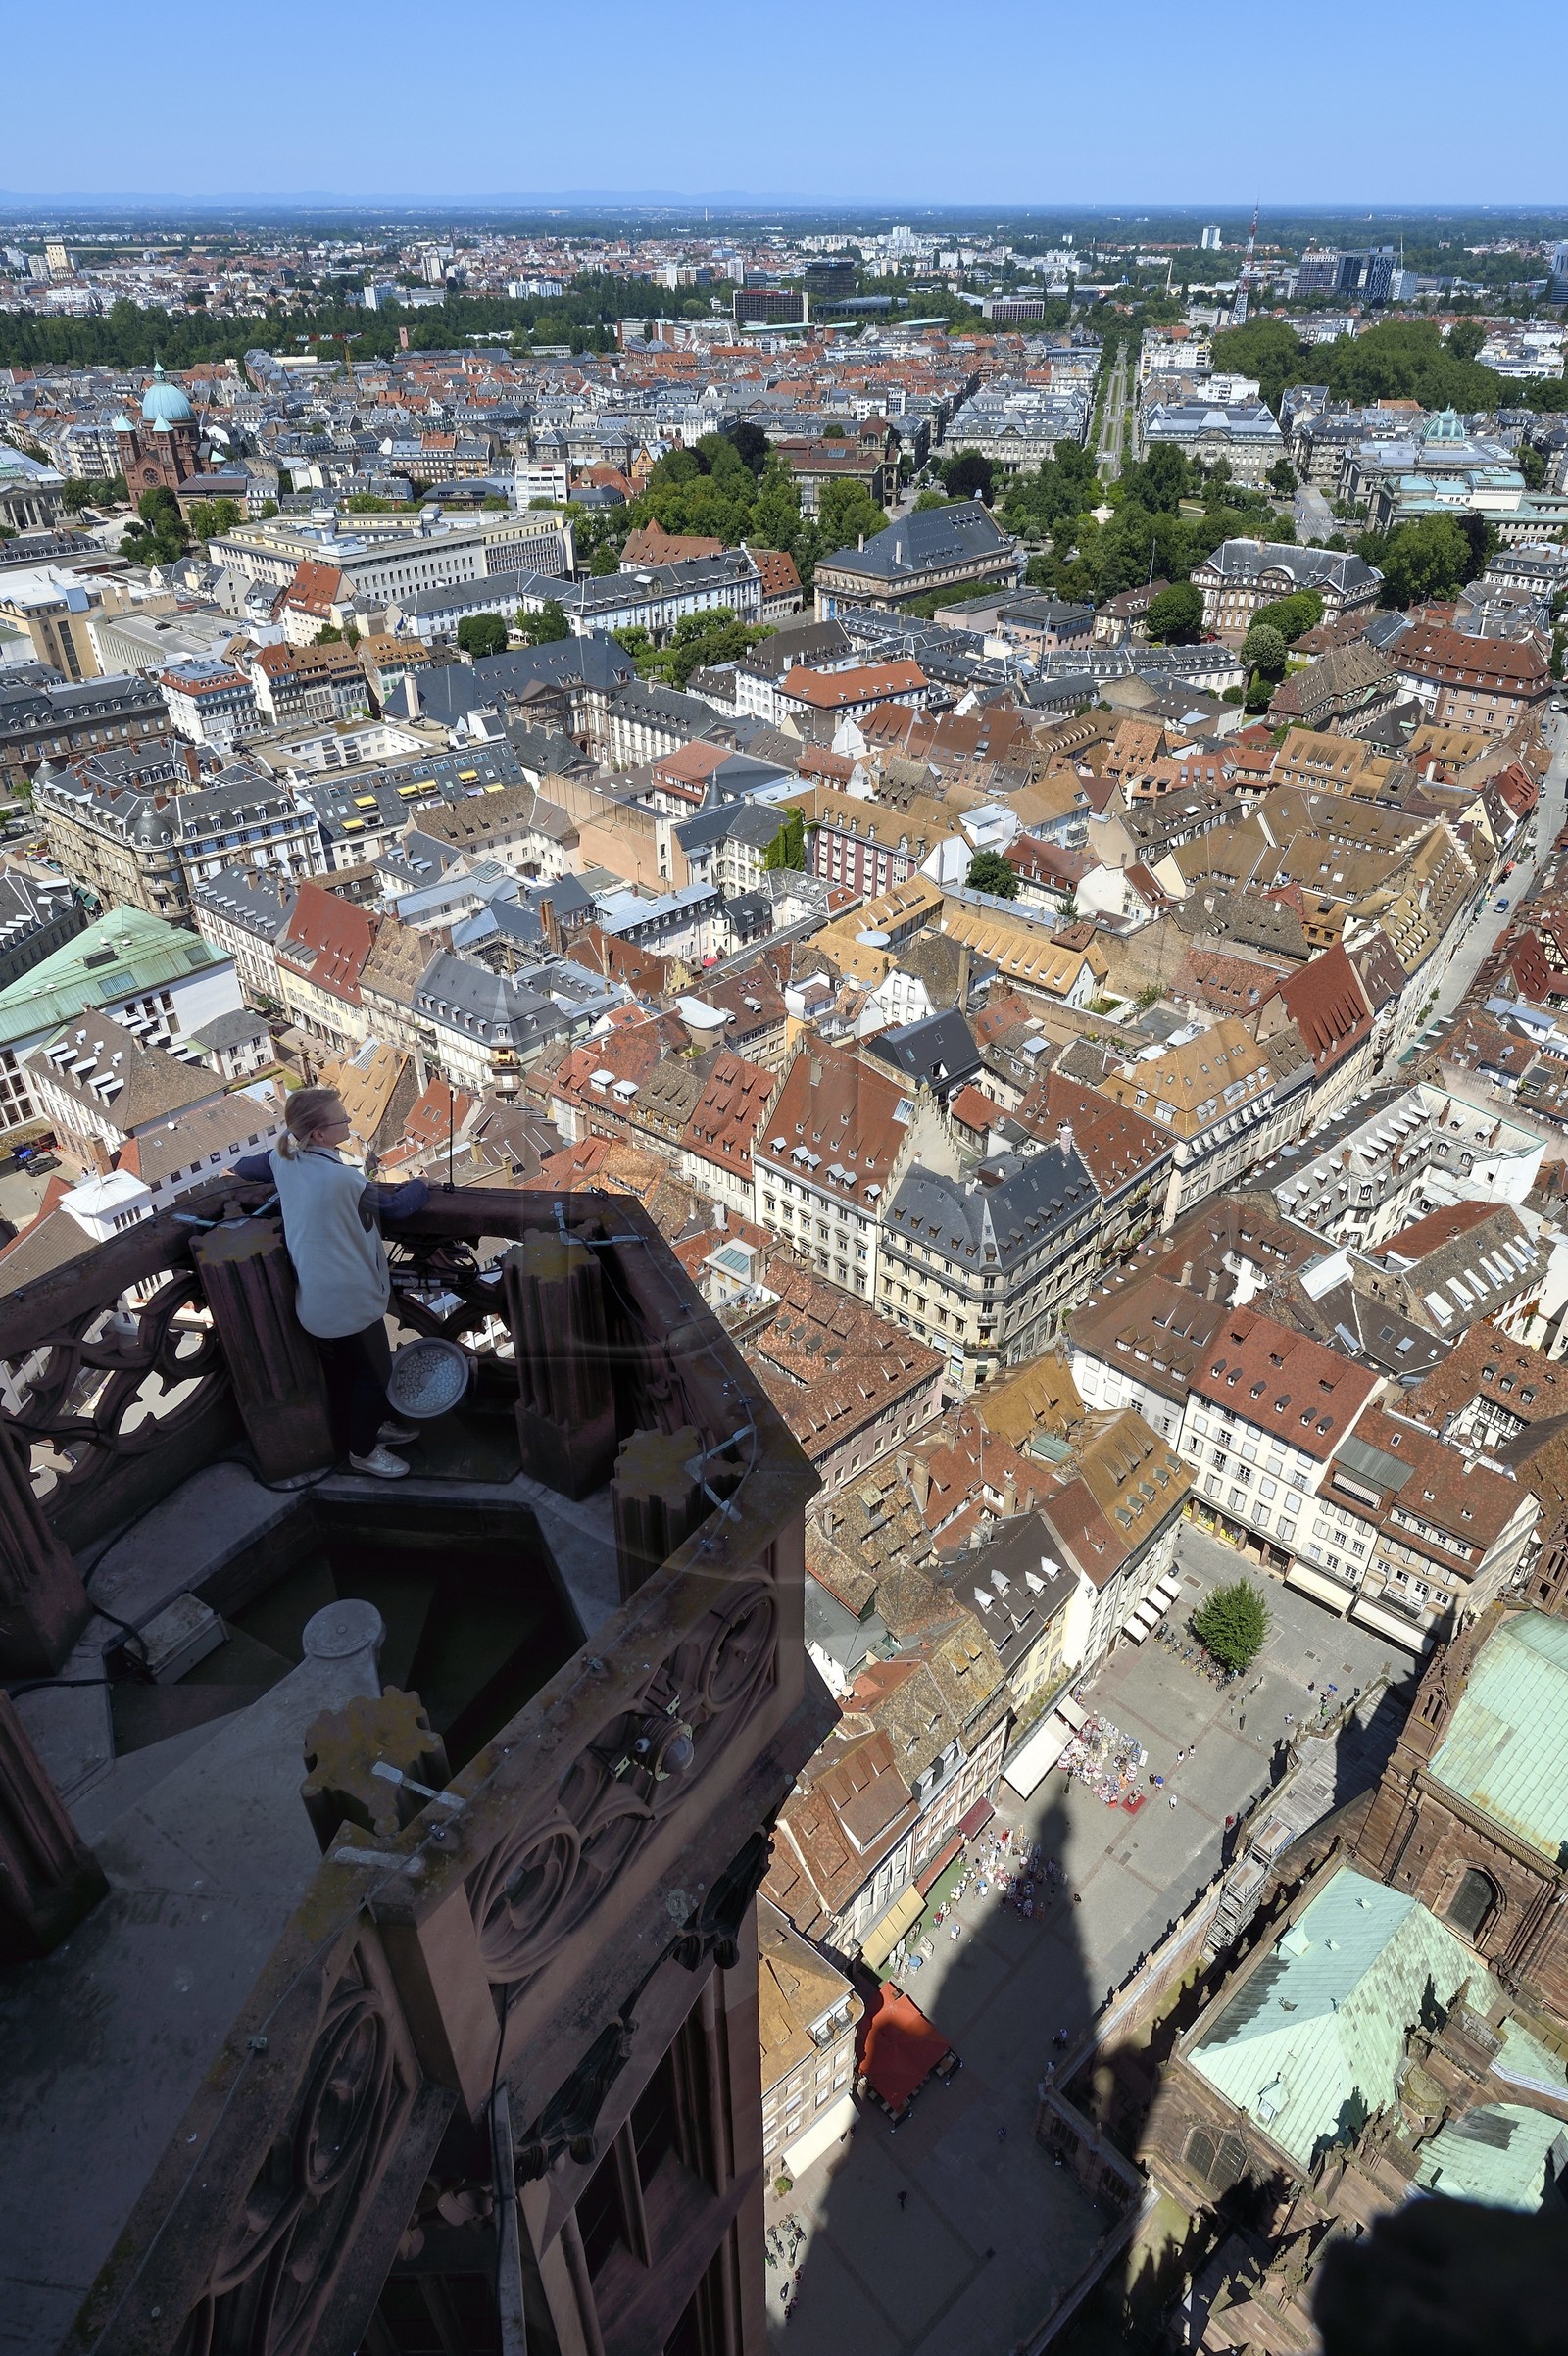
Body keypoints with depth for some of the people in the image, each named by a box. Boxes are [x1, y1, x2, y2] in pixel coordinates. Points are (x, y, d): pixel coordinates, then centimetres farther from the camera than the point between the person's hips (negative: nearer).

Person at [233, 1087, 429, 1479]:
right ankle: (363, 1451, 26)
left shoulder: (285, 1158, -5)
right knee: (374, 1372, 11)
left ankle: (363, 1427, 44)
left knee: (340, 1368, 25)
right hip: (349, 1299, -8)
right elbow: (395, 1206, -11)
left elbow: (244, 1167, 17)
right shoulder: (343, 1178, -27)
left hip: (314, 1296, 8)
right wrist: (420, 1185, 8)